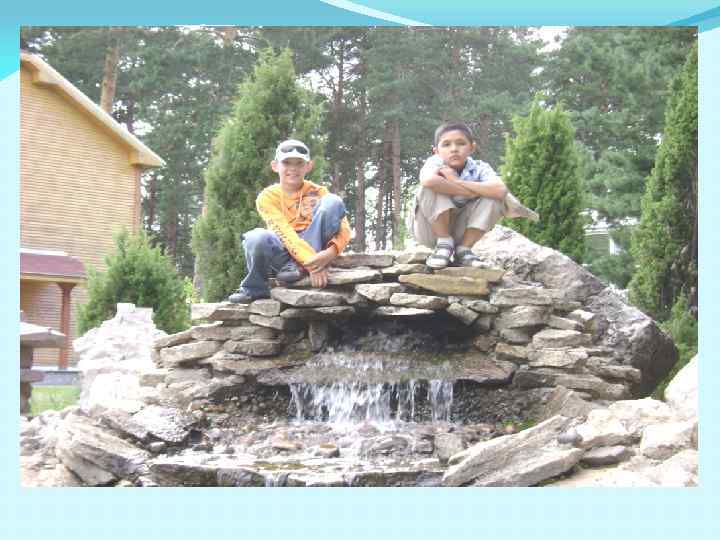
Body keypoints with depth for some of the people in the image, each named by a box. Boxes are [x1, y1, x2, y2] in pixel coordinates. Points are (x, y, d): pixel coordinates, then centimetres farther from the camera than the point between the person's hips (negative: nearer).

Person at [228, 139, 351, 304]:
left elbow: (344, 228, -6)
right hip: (284, 253, -1)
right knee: (257, 238, -35)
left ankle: (298, 267, -21)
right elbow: (285, 234, -16)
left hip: (313, 248, 1)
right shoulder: (268, 197, -2)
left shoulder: (317, 193, 3)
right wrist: (311, 262, -31)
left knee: (333, 202, -19)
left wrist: (331, 251, -28)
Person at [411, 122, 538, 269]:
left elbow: (500, 190, -34)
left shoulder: (479, 168, -13)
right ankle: (444, 244, -15)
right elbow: (428, 181, -44)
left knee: (494, 196, -19)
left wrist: (457, 181, -32)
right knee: (432, 188, -30)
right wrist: (474, 193, -33)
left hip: (458, 232, 3)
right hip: (430, 230, -3)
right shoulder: (435, 163, -18)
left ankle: (463, 249, -8)